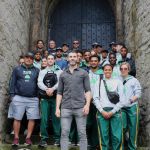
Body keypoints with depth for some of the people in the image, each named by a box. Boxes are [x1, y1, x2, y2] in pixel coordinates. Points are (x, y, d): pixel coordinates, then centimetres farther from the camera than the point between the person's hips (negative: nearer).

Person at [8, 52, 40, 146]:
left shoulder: (36, 71, 11)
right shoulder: (17, 69, 9)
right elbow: (13, 83, 6)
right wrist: (12, 95, -2)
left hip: (33, 99, 1)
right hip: (19, 98, -1)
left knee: (32, 119, -1)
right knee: (17, 118, 1)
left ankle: (28, 138, 10)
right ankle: (16, 138, 11)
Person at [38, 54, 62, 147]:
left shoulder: (59, 71, 8)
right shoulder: (42, 72, 13)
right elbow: (39, 83, -1)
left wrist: (52, 89, -21)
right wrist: (46, 89, -19)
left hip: (55, 97, -1)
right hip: (44, 98, 1)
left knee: (56, 118, 0)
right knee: (44, 118, -1)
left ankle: (57, 138, 8)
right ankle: (44, 138, 6)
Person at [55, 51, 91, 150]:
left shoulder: (84, 73, 7)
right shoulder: (63, 74, 13)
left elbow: (88, 90, 2)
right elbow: (59, 92, 12)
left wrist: (87, 104, -11)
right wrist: (57, 107, 3)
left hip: (80, 107, -2)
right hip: (65, 108, 2)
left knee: (82, 133, 2)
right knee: (64, 133, 2)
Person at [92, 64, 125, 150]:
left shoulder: (118, 82, 9)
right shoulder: (98, 82, 13)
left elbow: (122, 100, 3)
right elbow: (95, 98, 5)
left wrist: (112, 112, -4)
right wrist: (102, 111, -6)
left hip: (115, 111, 0)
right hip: (102, 112, 1)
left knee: (117, 137, -4)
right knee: (104, 136, 0)